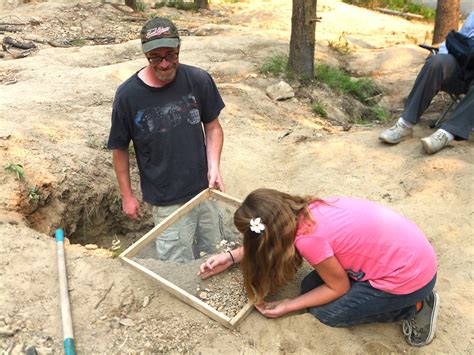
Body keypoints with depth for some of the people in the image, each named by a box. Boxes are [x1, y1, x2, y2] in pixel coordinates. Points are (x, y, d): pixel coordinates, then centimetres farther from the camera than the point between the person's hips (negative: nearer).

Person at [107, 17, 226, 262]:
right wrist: (126, 195, 2)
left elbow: (213, 127, 2)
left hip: (205, 188, 3)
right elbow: (119, 148, -2)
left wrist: (214, 166, -13)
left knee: (213, 256, 22)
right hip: (167, 202, -3)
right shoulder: (128, 95, -15)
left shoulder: (199, 80, -11)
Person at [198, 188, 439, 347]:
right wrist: (232, 256, 8)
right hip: (401, 248, 8)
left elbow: (339, 288, -11)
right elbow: (264, 243, 12)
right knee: (311, 287, 7)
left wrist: (288, 306, -5)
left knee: (327, 312, 3)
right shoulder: (304, 210, -7)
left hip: (410, 275, -8)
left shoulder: (310, 239, -29)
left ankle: (416, 306, 8)